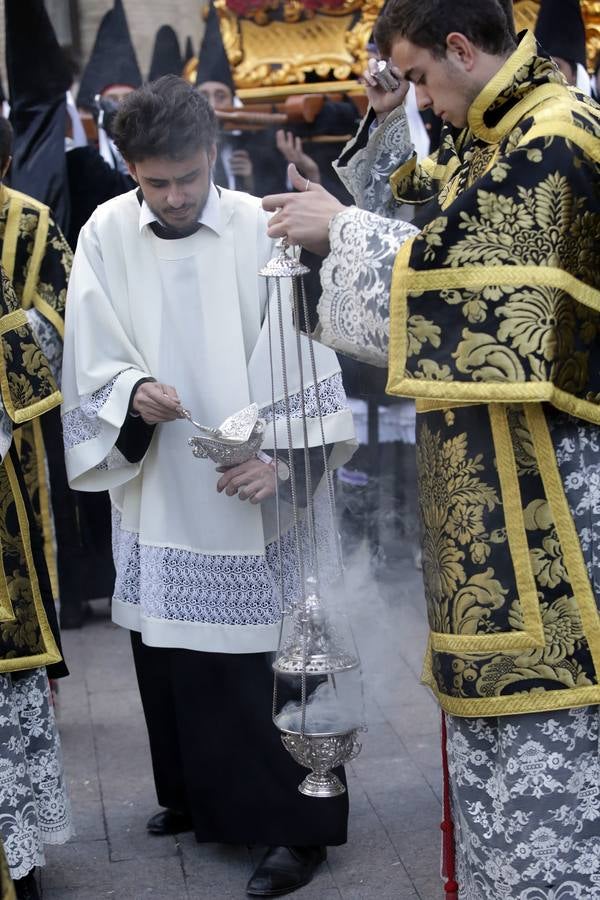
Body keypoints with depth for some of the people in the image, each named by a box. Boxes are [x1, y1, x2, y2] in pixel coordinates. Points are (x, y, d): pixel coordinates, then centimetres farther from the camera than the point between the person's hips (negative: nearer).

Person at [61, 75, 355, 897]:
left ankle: (299, 824, 11)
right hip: (157, 493, 3)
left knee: (264, 660, -1)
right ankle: (198, 797, 33)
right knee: (169, 653, 12)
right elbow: (91, 364, 2)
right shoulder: (105, 236, 0)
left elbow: (304, 361, -8)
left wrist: (281, 457, -20)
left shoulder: (262, 231, -7)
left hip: (250, 496, -3)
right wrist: (133, 392, -19)